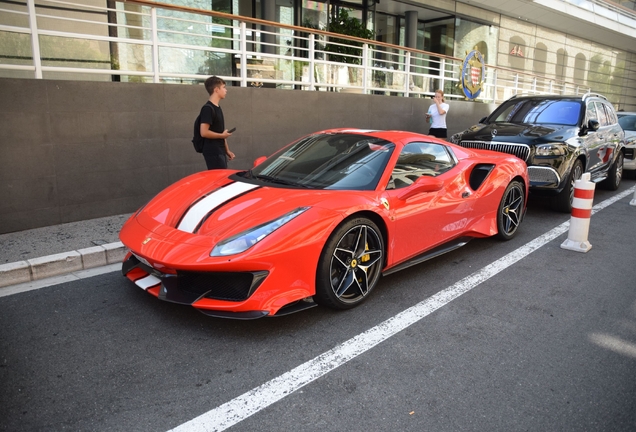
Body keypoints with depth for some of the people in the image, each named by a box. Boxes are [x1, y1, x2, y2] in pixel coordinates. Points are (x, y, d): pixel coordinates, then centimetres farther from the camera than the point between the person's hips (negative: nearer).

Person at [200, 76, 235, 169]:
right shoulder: (208, 108, -14)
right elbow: (204, 132, -22)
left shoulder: (218, 108, 16)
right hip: (213, 152, -9)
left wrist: (227, 150, 18)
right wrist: (223, 135, -12)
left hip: (220, 152, 9)